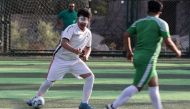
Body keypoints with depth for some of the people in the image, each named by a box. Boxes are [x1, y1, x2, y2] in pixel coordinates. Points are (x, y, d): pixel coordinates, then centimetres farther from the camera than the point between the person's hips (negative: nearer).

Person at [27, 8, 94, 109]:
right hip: (61, 59, -5)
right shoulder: (71, 28, -20)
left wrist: (86, 55, -7)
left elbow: (88, 47, 16)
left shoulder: (88, 33, 0)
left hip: (75, 60, 5)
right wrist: (74, 50, -50)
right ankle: (36, 98, 27)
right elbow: (64, 43, -33)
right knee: (50, 81, 1)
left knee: (90, 77, -10)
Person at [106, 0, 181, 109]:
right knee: (136, 87, -9)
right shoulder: (161, 23, -4)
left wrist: (129, 51, 16)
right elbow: (168, 42, -10)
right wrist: (177, 51, 7)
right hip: (148, 60, -8)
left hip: (138, 57, 8)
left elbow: (126, 35, 5)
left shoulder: (139, 22, 12)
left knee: (154, 85, 16)